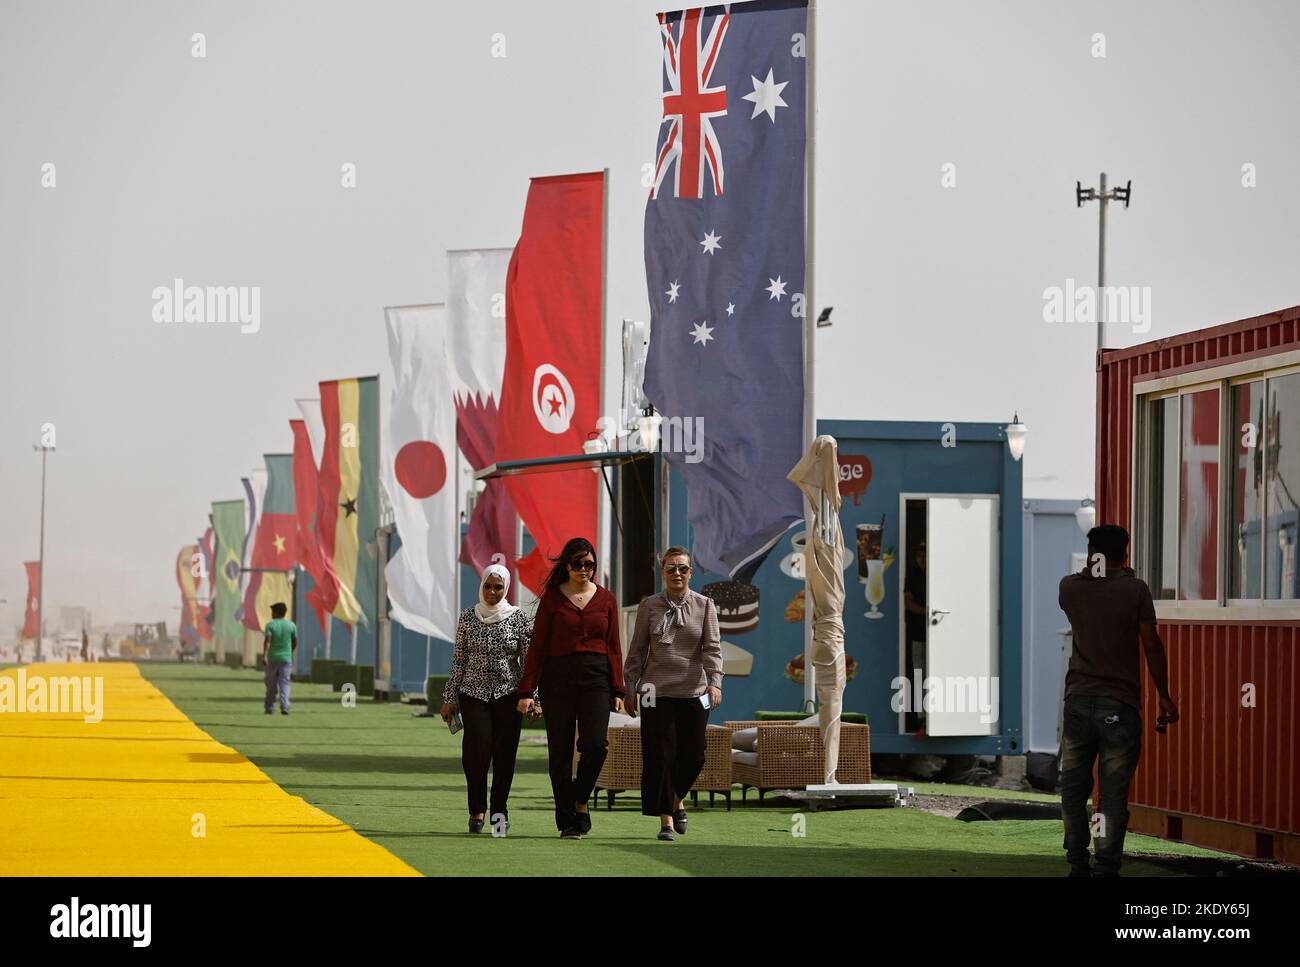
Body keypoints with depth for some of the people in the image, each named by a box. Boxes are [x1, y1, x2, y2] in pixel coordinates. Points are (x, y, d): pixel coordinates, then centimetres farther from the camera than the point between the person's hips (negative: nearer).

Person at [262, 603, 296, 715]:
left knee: (271, 685, 10)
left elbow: (267, 641, -17)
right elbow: (295, 643, 9)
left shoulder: (270, 625, -5)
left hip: (272, 658, -1)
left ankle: (269, 707, 17)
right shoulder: (291, 625, 3)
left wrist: (264, 656, -24)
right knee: (284, 684, -1)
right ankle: (284, 707, -15)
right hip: (286, 658, 1)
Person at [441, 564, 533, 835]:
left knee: (504, 752, -3)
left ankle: (499, 811, 9)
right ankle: (477, 810, 1)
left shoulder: (519, 618, 1)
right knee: (477, 749, -12)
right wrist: (450, 698, 8)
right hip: (474, 692, 0)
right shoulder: (468, 617, 6)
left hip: (508, 693, 0)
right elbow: (459, 660, 10)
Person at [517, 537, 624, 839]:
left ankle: (581, 801, 6)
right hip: (558, 679, -1)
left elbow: (614, 648, 11)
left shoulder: (606, 599, 10)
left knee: (596, 743, -17)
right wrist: (526, 691, -5)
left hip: (596, 679, 1)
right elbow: (537, 647, 2)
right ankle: (567, 822, 7)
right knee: (560, 751, -1)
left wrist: (618, 691, 4)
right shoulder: (552, 599, 3)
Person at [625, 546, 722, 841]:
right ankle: (666, 819, 2)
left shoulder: (704, 606, 5)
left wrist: (714, 682, -15)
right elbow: (637, 650, 8)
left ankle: (677, 799, 30)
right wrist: (631, 688, 3)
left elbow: (712, 648, 0)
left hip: (694, 692, 1)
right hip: (657, 692, -1)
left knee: (693, 755, 1)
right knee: (660, 755, -5)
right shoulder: (649, 606, 5)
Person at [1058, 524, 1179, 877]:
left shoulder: (1070, 587, 2)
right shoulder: (1135, 589, -5)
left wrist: (1092, 567, 35)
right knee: (1113, 792, 0)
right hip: (1120, 705, -2)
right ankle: (1106, 868, -5)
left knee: (1073, 787, 14)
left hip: (1079, 701, 2)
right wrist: (1164, 696, 2)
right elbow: (1152, 645, -4)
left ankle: (1077, 864, 14)